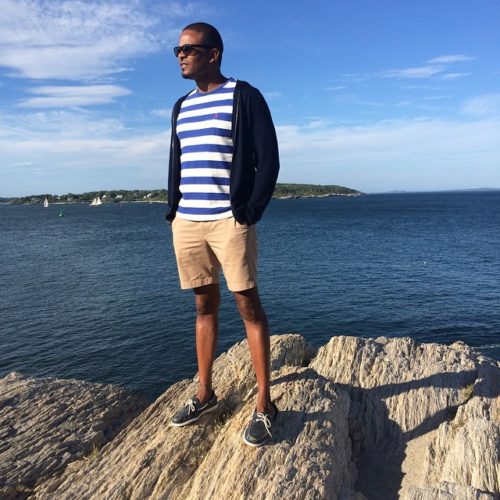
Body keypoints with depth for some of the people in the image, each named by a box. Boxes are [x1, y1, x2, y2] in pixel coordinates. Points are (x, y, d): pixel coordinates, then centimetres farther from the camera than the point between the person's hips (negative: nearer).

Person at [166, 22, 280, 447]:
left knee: (248, 305, -3)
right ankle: (204, 394, 24)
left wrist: (250, 212, -11)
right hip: (186, 222, 6)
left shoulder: (244, 96, 0)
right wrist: (173, 211, 10)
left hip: (229, 220, -6)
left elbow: (268, 160, -5)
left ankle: (265, 405, 8)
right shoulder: (182, 107, 19)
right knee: (204, 305, 11)